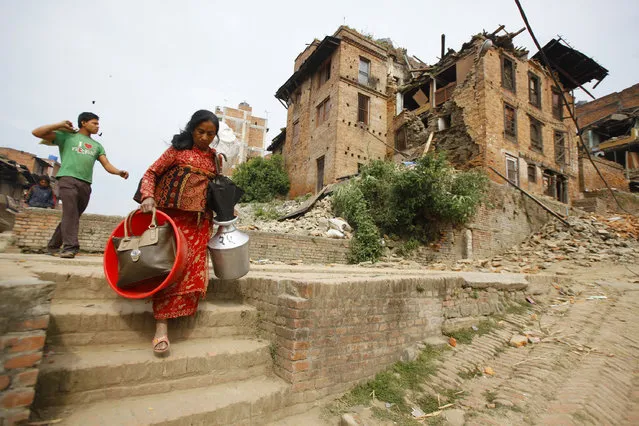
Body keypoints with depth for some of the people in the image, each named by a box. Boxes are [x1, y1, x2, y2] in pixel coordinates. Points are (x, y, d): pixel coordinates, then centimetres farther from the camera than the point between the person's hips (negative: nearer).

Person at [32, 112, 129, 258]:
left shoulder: (97, 146, 23)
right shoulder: (67, 136, 14)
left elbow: (107, 165, 10)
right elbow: (37, 132, 10)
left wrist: (119, 172, -10)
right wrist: (60, 125, 5)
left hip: (85, 184, 4)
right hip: (68, 179, -4)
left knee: (73, 215, 7)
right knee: (70, 213, -18)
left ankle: (53, 246, 20)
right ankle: (70, 247, -24)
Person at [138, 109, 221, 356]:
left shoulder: (214, 158, 14)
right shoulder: (178, 150, 3)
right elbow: (151, 173, 1)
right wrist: (148, 196, -17)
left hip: (200, 221, 4)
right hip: (172, 215, -4)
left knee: (193, 269, -2)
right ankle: (161, 326, -6)